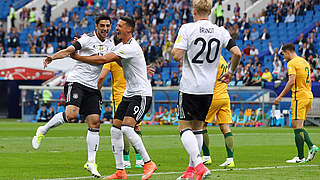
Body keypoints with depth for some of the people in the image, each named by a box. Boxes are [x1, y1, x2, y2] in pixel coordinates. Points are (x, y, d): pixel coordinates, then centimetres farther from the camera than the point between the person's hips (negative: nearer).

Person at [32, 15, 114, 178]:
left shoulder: (110, 45, 13)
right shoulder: (88, 39, -6)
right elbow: (69, 50, -16)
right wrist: (52, 57, -34)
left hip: (93, 88, 6)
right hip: (76, 81, -6)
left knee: (95, 122, -2)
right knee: (71, 114, -26)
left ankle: (91, 162, 3)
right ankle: (43, 131, -2)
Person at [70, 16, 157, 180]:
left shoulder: (131, 48, -20)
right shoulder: (121, 46, 11)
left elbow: (103, 60, -24)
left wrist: (78, 57, -16)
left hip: (141, 95, -10)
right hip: (128, 94, 10)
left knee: (127, 128, -23)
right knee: (115, 130, 1)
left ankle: (148, 163, -12)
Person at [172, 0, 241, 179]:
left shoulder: (187, 28, -9)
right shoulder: (221, 32, 3)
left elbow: (177, 55, -14)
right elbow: (237, 53, -3)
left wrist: (175, 48, 9)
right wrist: (231, 73, 14)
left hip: (190, 87, -5)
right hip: (209, 88, 5)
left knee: (185, 126, -2)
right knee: (198, 127, 16)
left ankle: (199, 166, -21)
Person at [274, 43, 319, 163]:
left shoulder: (292, 63, -8)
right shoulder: (305, 62, 19)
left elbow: (292, 81, -20)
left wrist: (280, 97, -18)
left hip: (299, 97, -9)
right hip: (308, 96, 9)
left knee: (297, 126, -7)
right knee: (299, 126, 15)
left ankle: (301, 157, -8)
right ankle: (311, 146, -3)